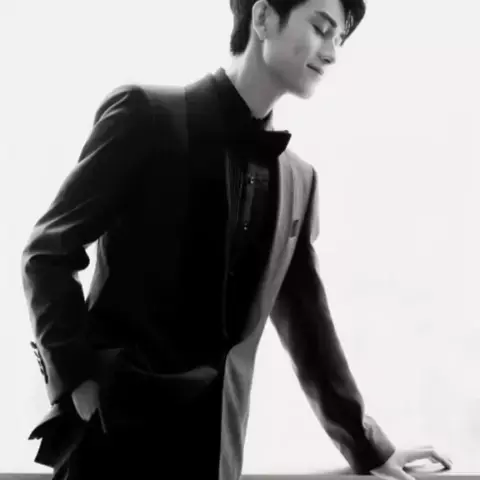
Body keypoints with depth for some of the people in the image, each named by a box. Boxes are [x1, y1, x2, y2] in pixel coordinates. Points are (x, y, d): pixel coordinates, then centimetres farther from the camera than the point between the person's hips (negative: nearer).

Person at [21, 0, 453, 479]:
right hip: (116, 423, -4)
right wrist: (80, 381, -14)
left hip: (214, 440, 5)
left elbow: (305, 318, 15)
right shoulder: (148, 114, -5)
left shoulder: (299, 179, 9)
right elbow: (48, 251, -4)